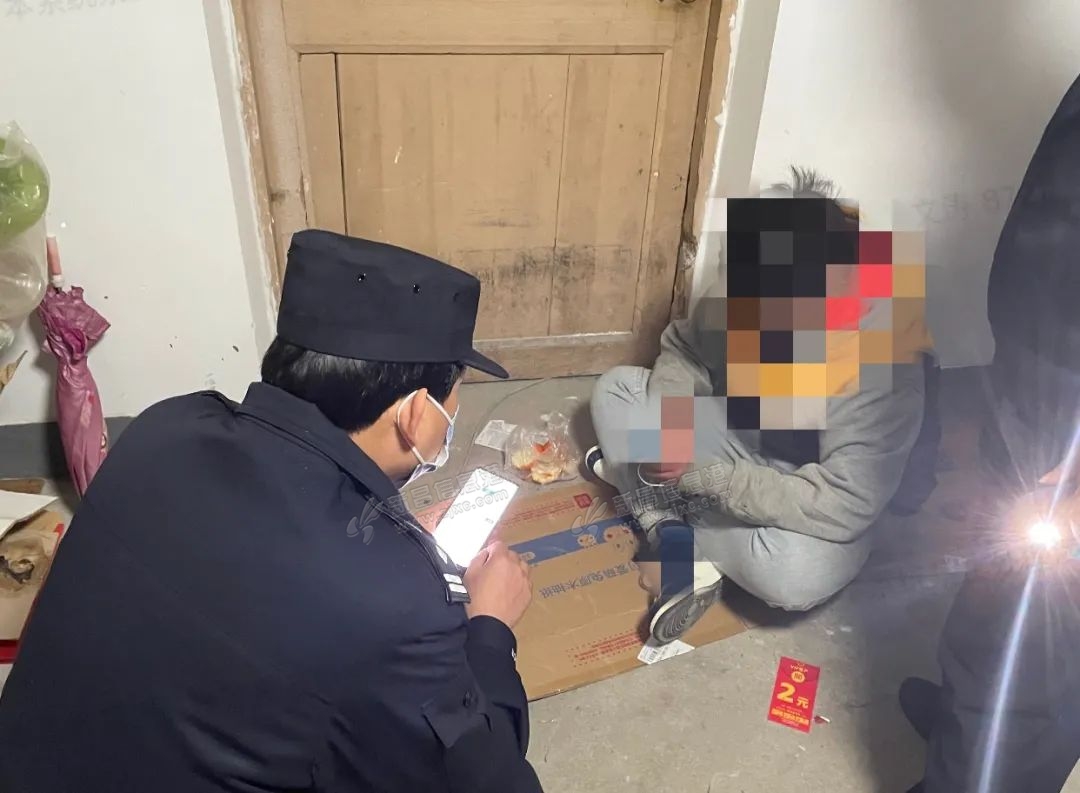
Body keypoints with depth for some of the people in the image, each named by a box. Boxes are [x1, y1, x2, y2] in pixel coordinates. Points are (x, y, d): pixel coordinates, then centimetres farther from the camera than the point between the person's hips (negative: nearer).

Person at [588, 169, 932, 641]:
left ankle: (641, 487, -12)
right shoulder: (742, 296, -18)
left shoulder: (881, 368, -33)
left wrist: (702, 474, -35)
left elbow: (842, 508, -34)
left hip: (802, 505, -5)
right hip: (735, 444, 5)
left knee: (796, 575, -37)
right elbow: (682, 348, 0)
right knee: (616, 389, -3)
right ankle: (674, 542, -15)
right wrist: (665, 424, -22)